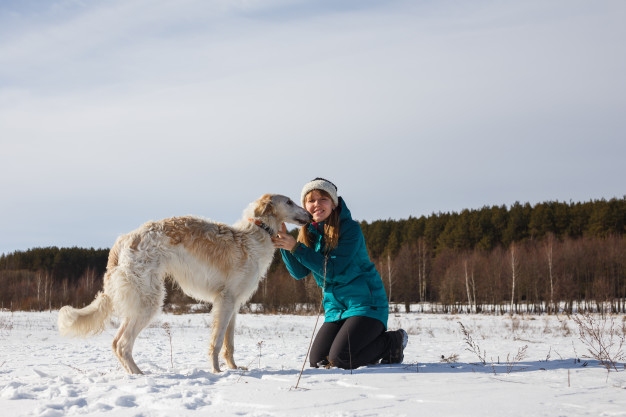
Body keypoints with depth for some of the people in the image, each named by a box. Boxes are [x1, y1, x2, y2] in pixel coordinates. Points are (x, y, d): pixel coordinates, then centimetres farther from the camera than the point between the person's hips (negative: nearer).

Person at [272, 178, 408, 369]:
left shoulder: (350, 228, -14)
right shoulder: (309, 233, 7)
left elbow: (332, 271, -20)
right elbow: (299, 272, 0)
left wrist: (296, 247, -23)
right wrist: (282, 239, -13)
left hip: (365, 302, -7)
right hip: (335, 307, 7)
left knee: (340, 359, -20)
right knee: (317, 361, -3)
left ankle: (393, 341, 5)